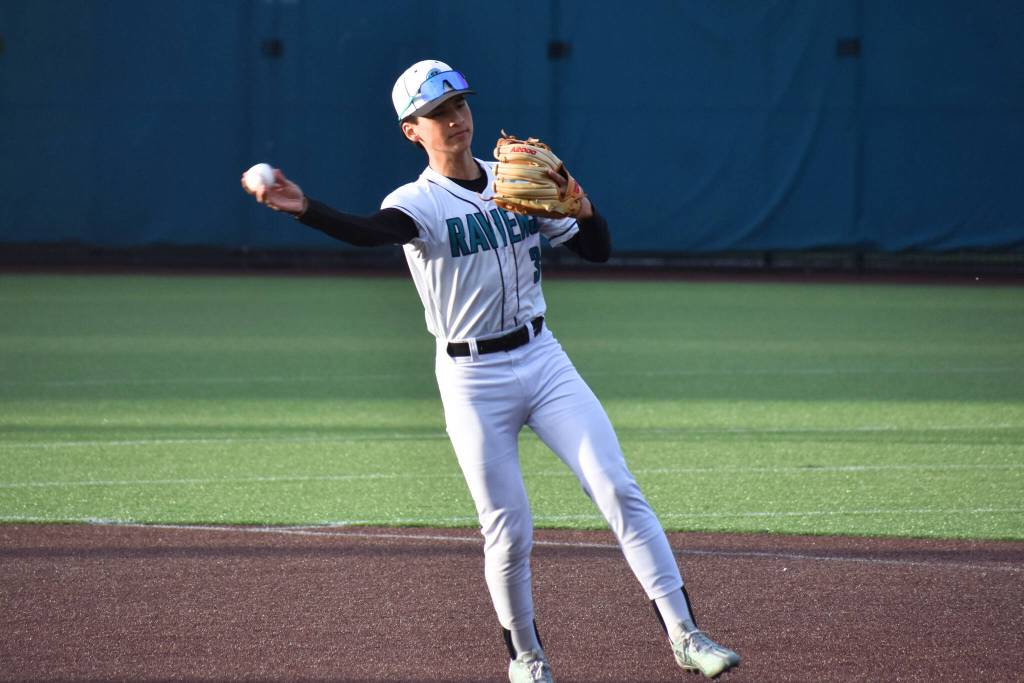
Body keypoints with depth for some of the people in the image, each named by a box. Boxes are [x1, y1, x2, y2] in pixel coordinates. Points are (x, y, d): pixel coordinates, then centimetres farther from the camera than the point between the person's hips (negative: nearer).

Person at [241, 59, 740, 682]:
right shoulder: (419, 203, -8)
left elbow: (599, 250, 9)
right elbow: (373, 232, -32)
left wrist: (580, 204, -14)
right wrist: (305, 209, -51)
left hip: (542, 357, 3)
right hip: (474, 380, -3)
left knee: (619, 490, -8)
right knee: (509, 532, -1)